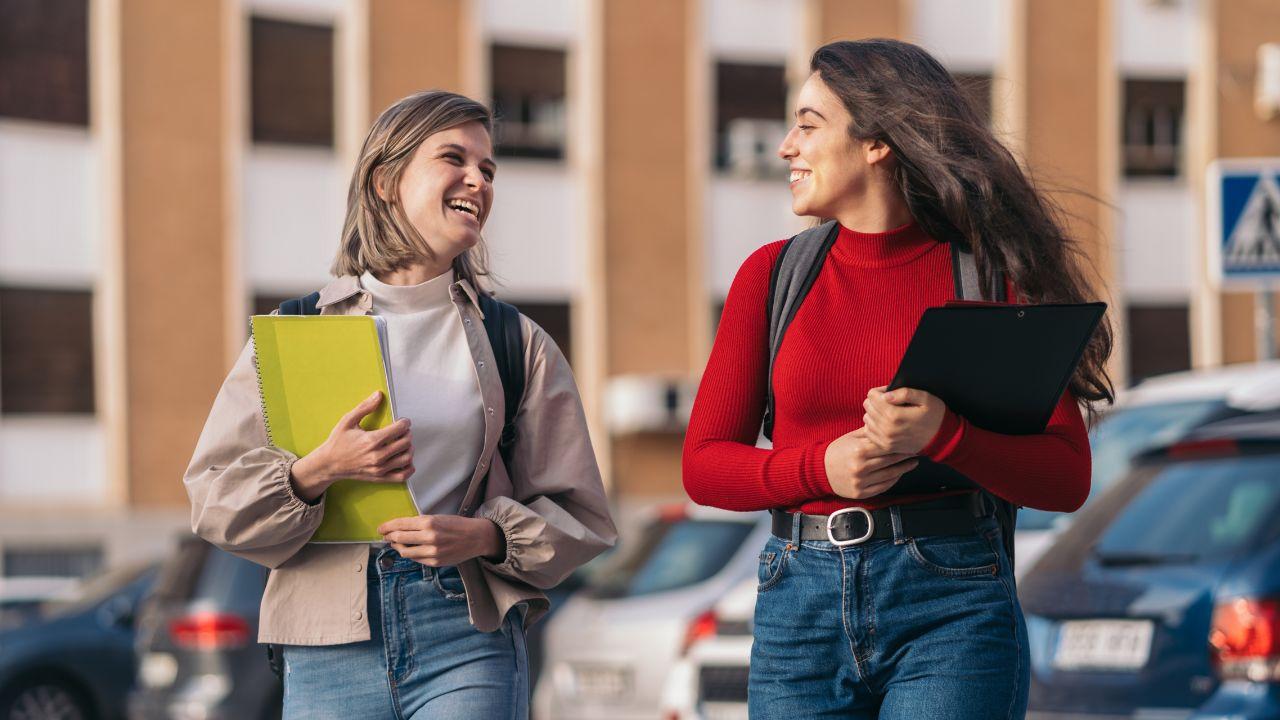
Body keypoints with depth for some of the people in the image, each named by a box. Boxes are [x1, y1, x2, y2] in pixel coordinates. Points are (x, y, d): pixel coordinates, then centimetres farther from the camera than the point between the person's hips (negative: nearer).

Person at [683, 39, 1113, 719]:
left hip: (952, 608, -3)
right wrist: (821, 466, -10)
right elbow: (703, 464, 8)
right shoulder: (773, 274, 8)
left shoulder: (988, 275, 0)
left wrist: (943, 434, -18)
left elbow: (1067, 478, -2)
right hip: (800, 605, 3)